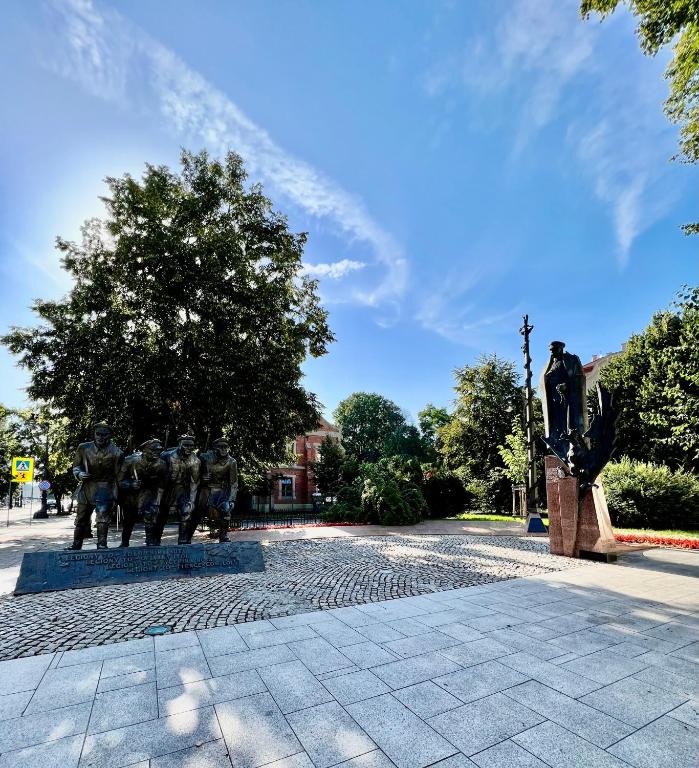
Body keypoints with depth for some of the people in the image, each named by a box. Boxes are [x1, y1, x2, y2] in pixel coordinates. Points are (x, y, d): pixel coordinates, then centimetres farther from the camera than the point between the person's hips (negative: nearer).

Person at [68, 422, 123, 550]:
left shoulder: (115, 453, -9)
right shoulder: (84, 448, 2)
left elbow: (118, 475, -2)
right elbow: (76, 465, 13)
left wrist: (115, 493, -2)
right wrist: (79, 474, -9)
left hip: (104, 488, -4)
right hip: (86, 487, 4)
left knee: (102, 517, -14)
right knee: (81, 518, 16)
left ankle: (102, 544, -9)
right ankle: (76, 544, 31)